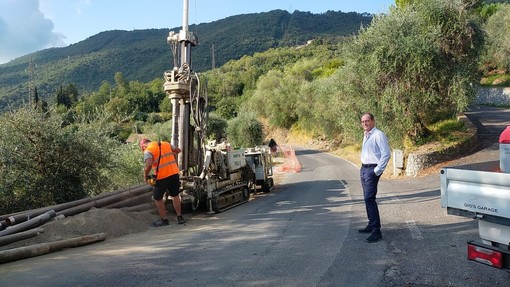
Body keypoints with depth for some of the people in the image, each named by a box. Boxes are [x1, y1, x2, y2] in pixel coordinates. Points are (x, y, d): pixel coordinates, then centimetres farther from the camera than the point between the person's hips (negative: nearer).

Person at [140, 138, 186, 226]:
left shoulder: (148, 151, -6)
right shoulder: (166, 144, 11)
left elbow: (149, 164, -22)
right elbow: (178, 150, 22)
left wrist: (145, 175, -8)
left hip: (162, 177, -5)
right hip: (174, 173, 5)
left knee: (158, 198, 14)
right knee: (175, 196, 20)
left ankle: (164, 219, 21)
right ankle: (179, 217, 23)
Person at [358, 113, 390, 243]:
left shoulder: (378, 135, -12)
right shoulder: (366, 135, 16)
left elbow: (386, 154, -18)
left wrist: (377, 171, -18)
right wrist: (363, 168, 16)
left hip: (372, 170, -9)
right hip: (363, 169, 9)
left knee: (369, 199, -16)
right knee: (367, 199, 14)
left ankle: (376, 231, -14)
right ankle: (371, 225, 26)